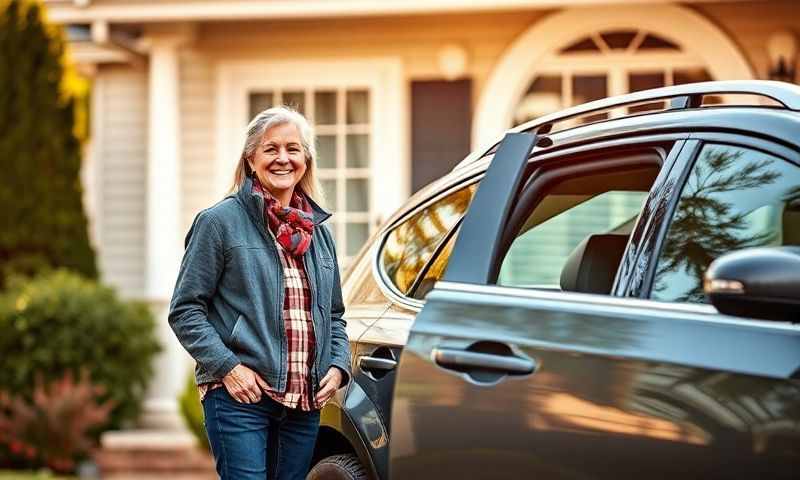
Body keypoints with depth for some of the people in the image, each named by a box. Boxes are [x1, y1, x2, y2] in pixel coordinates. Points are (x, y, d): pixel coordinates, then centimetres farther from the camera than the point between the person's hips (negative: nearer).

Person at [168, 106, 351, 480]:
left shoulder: (318, 231, 16)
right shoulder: (220, 221, -2)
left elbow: (334, 315, 24)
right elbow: (185, 310, -4)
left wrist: (338, 366, 6)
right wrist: (227, 366, -14)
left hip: (304, 402, 6)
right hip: (240, 397, -6)